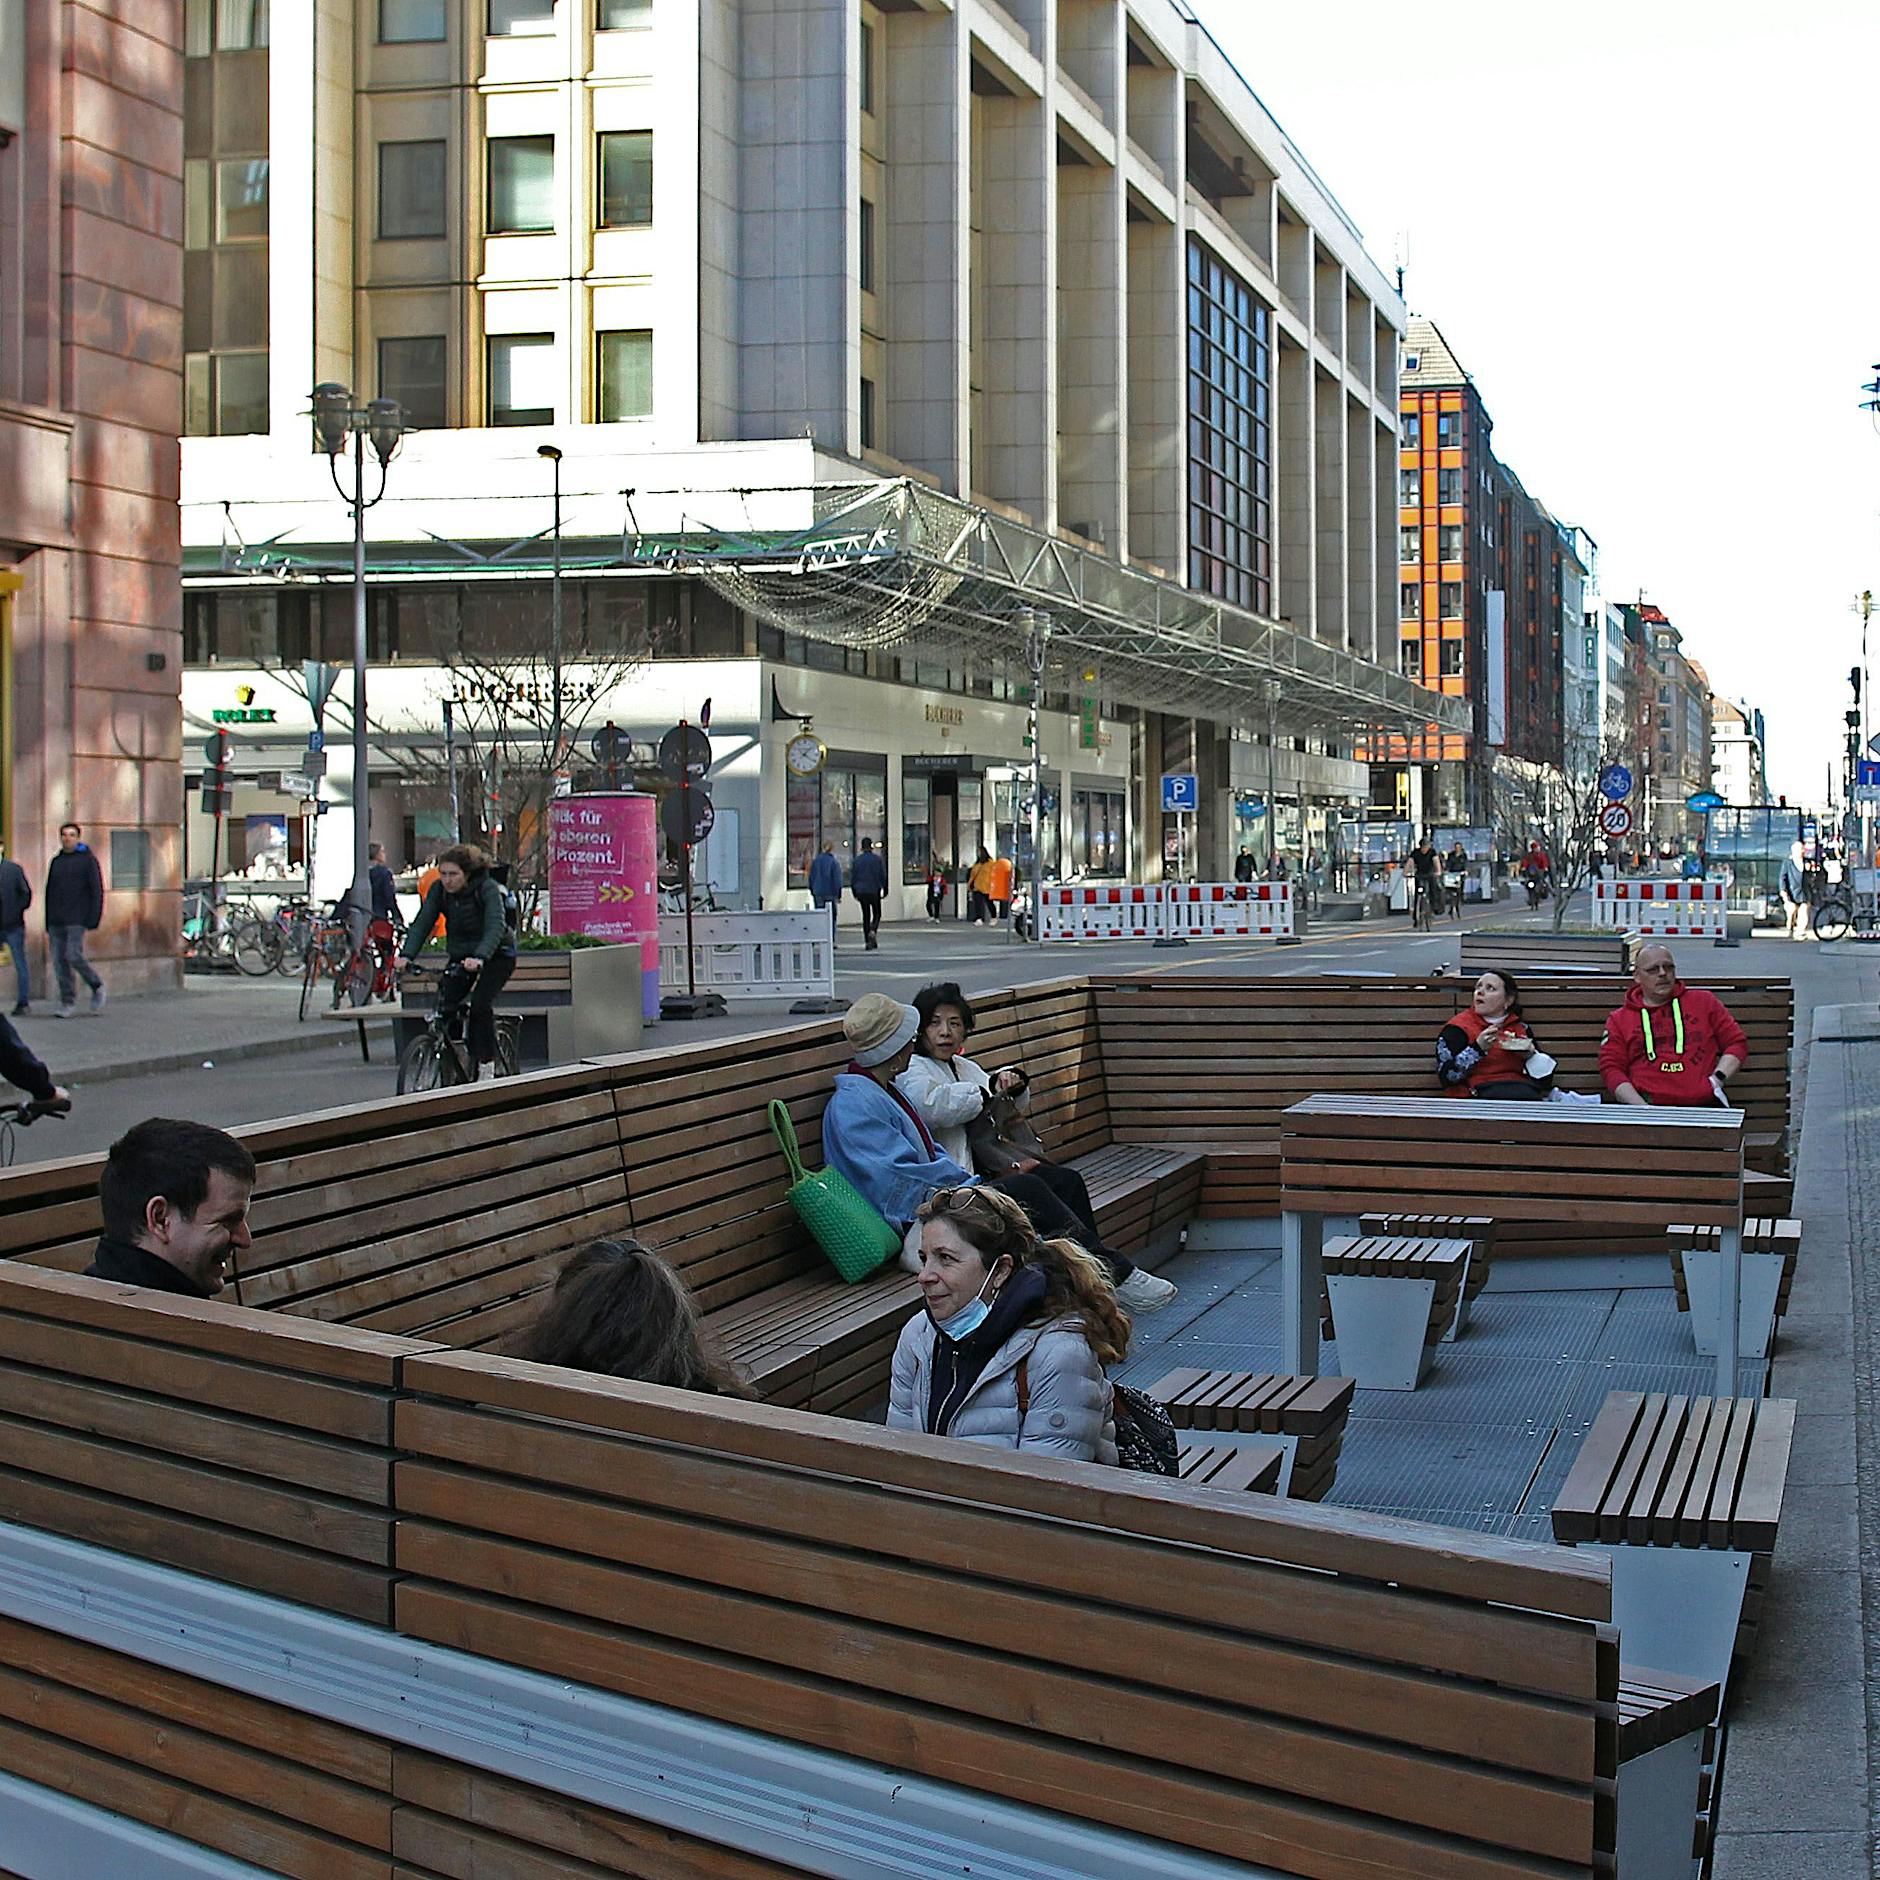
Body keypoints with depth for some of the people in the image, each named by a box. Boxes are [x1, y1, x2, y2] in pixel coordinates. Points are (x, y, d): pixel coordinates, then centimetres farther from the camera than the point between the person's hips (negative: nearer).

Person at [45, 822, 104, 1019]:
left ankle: (97, 987, 5)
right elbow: (49, 893, 20)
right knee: (59, 961, 0)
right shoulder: (56, 862, 17)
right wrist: (47, 927, 16)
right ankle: (67, 1002, 5)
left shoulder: (88, 860, 1)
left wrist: (93, 922, -12)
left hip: (77, 920, -6)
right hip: (56, 921, 6)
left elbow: (96, 891, -4)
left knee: (74, 956, -16)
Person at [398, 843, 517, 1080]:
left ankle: (487, 1067, -14)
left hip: (496, 954, -5)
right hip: (460, 955, 5)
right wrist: (407, 956, -30)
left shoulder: (488, 888, -24)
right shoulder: (439, 889, -10)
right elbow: (422, 923, -14)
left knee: (480, 1004, -24)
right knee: (445, 1007, -12)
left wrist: (479, 957, -53)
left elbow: (495, 926, -36)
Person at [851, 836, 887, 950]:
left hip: (861, 892, 2)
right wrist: (884, 890, 7)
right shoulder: (878, 859, -5)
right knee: (877, 914, 11)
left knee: (866, 915, 9)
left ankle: (867, 941, 5)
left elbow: (852, 877, 4)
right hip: (874, 891, -2)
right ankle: (873, 931, -18)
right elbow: (883, 876, -4)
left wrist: (855, 893, 12)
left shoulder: (857, 860, 1)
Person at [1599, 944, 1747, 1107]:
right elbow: (1611, 1069, 8)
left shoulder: (1704, 1001, 21)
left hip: (1702, 1106, 0)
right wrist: (1641, 1107, -8)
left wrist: (1718, 1079, 1)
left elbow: (1736, 1043, 20)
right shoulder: (1618, 1020, 17)